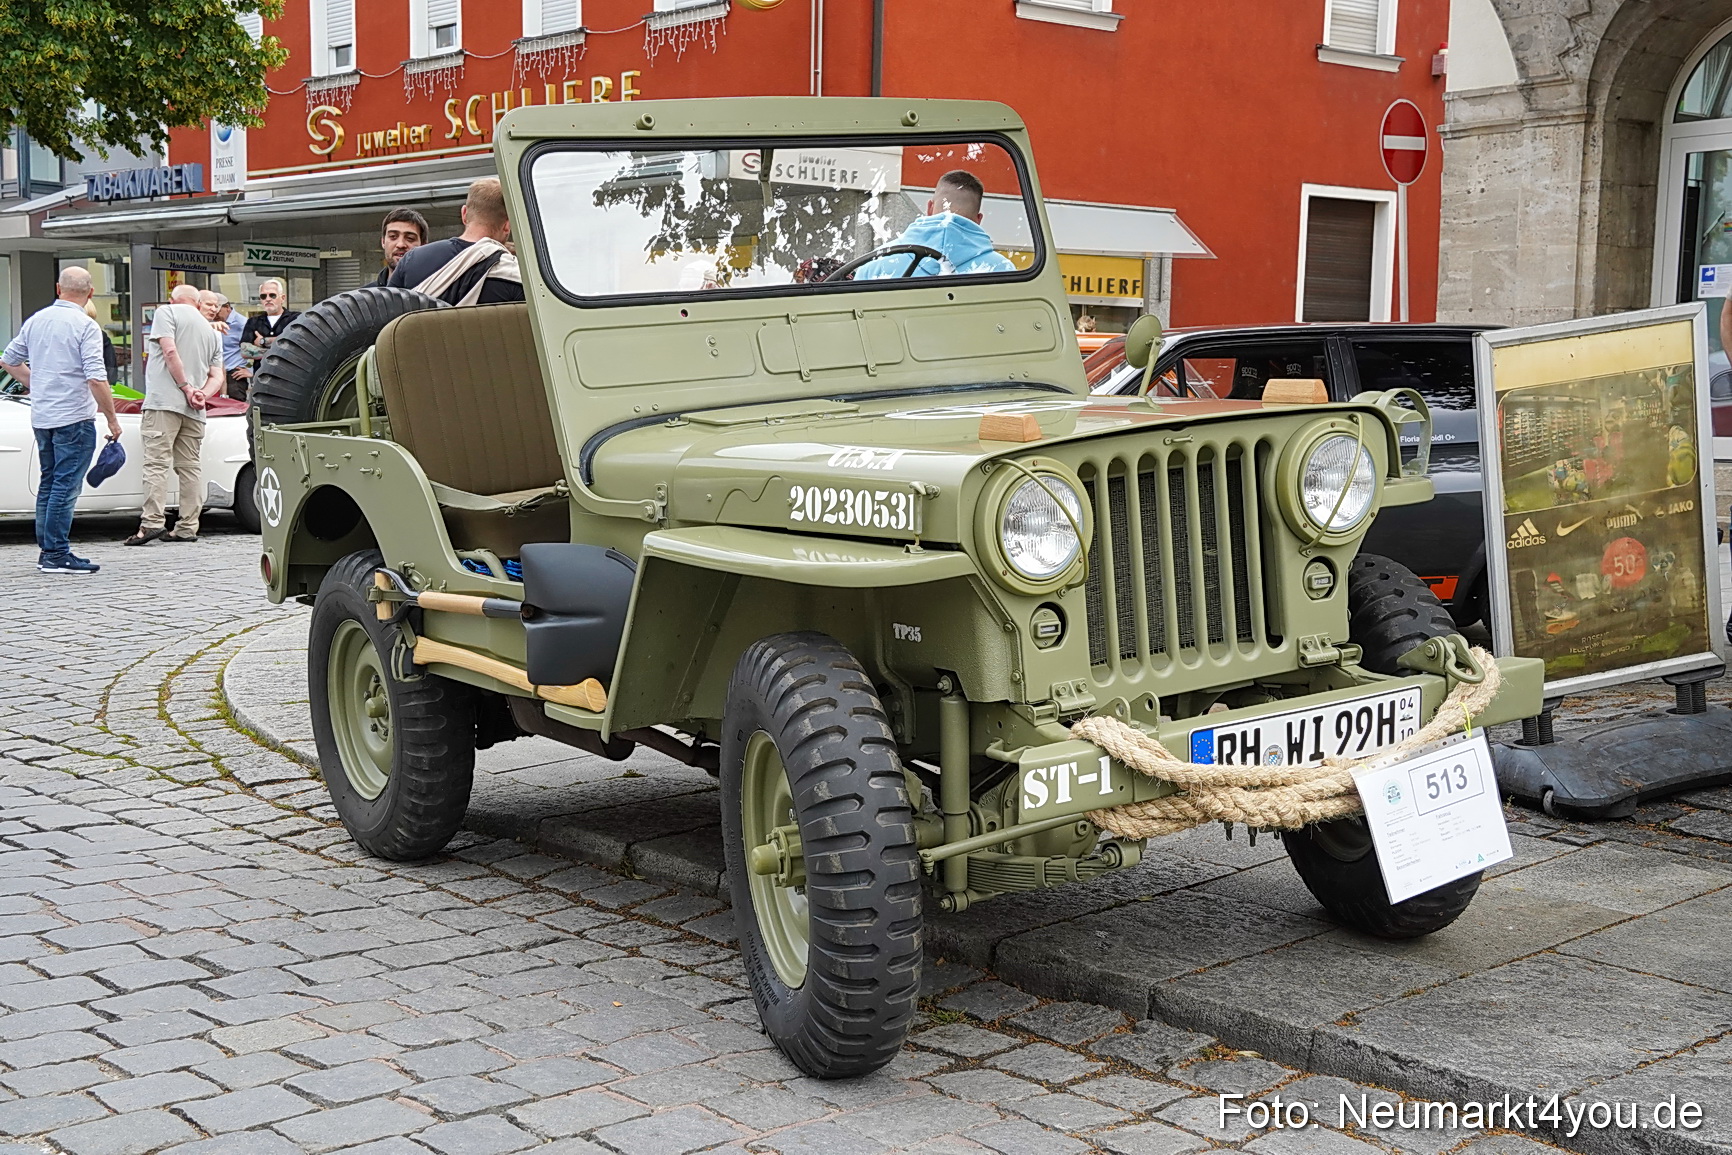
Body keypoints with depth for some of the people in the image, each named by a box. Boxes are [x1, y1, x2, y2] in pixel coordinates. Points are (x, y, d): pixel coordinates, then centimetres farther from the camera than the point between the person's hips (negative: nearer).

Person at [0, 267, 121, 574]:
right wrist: (112, 419, -12)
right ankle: (57, 554, -5)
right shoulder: (86, 326, -12)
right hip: (74, 418, -7)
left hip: (41, 418, 7)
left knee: (49, 483, 15)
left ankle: (46, 550, 19)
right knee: (66, 486, -5)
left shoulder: (36, 321, 9)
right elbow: (96, 378, -19)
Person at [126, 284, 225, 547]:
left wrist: (186, 388, -10)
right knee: (189, 466, 8)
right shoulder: (212, 332, 23)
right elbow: (217, 377, 15)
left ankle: (152, 523, -17)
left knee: (157, 462, -10)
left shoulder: (167, 312, 4)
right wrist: (202, 395, -1)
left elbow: (170, 351, -11)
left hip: (165, 400, -6)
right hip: (193, 411, 6)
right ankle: (188, 527, 6)